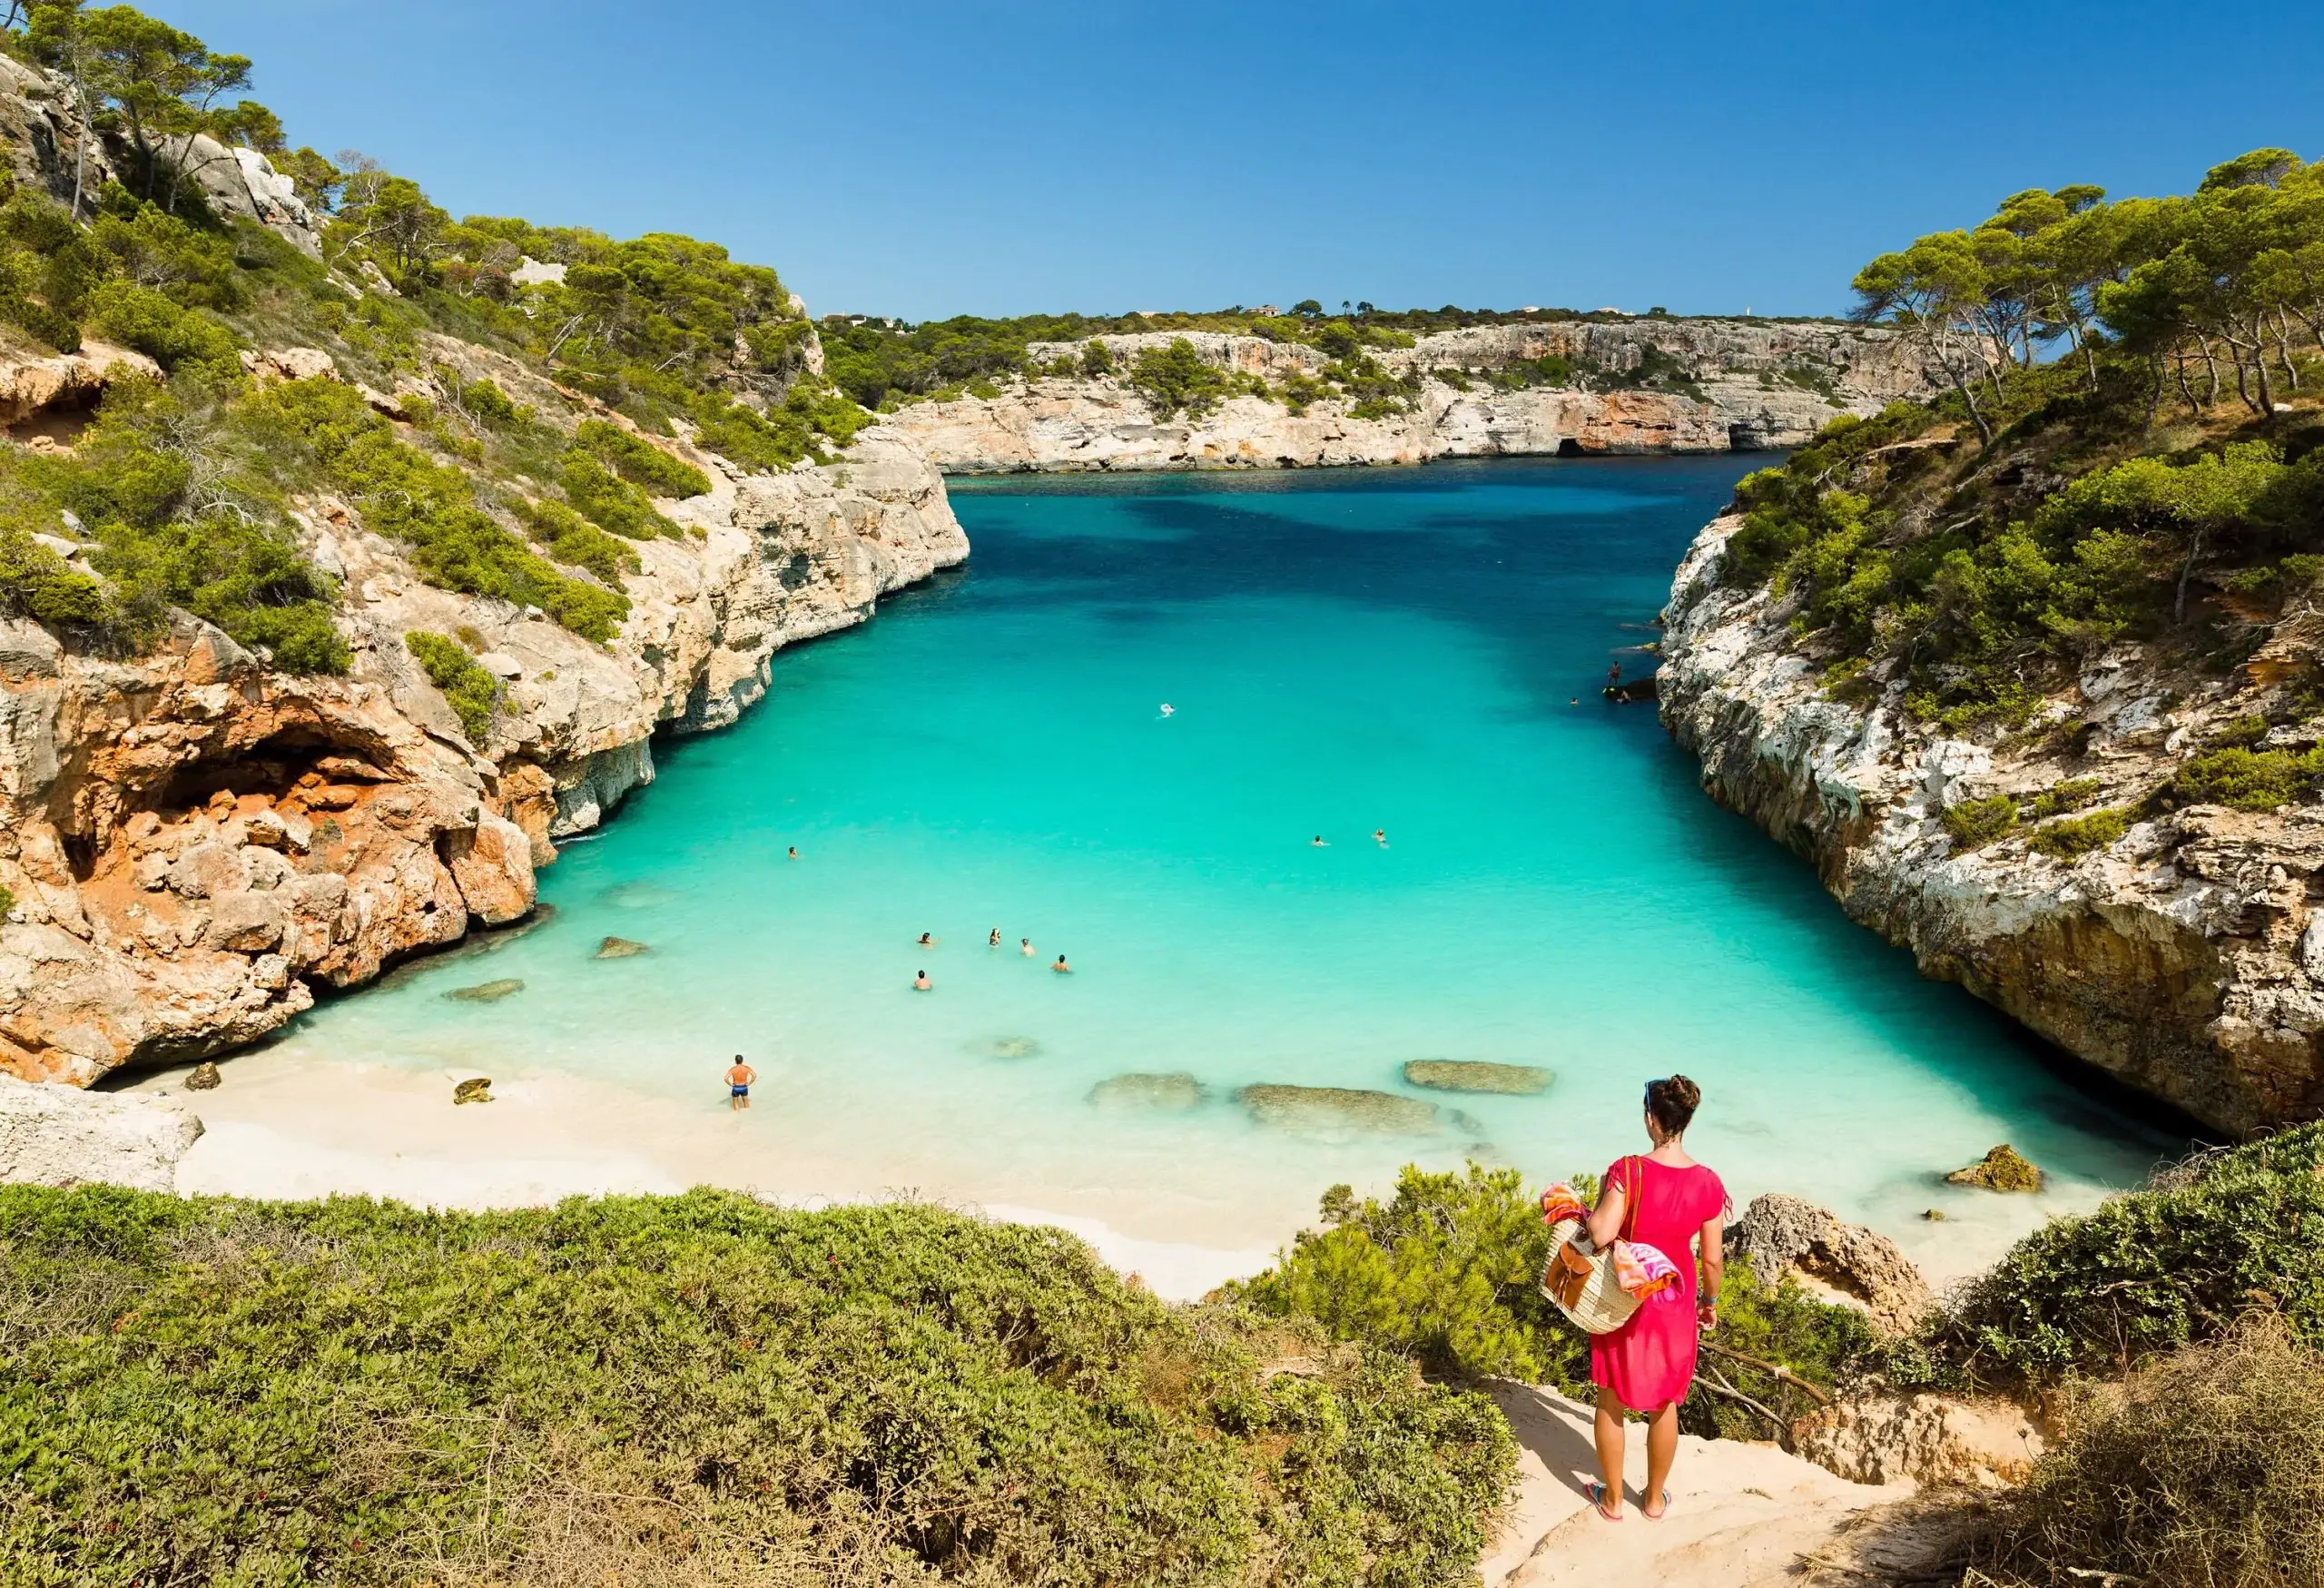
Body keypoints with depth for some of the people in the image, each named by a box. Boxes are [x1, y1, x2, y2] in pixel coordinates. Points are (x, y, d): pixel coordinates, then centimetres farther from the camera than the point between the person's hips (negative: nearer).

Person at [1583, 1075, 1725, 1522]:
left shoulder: (1628, 1171, -24)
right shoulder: (1707, 1183, -14)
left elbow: (1601, 1235, -31)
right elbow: (1712, 1260, -6)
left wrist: (1589, 1209, -10)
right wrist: (1710, 1302, 12)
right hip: (1674, 1305, 3)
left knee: (1611, 1401, 18)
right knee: (1664, 1405, 22)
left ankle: (1612, 1499, 32)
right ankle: (1655, 1498, 38)